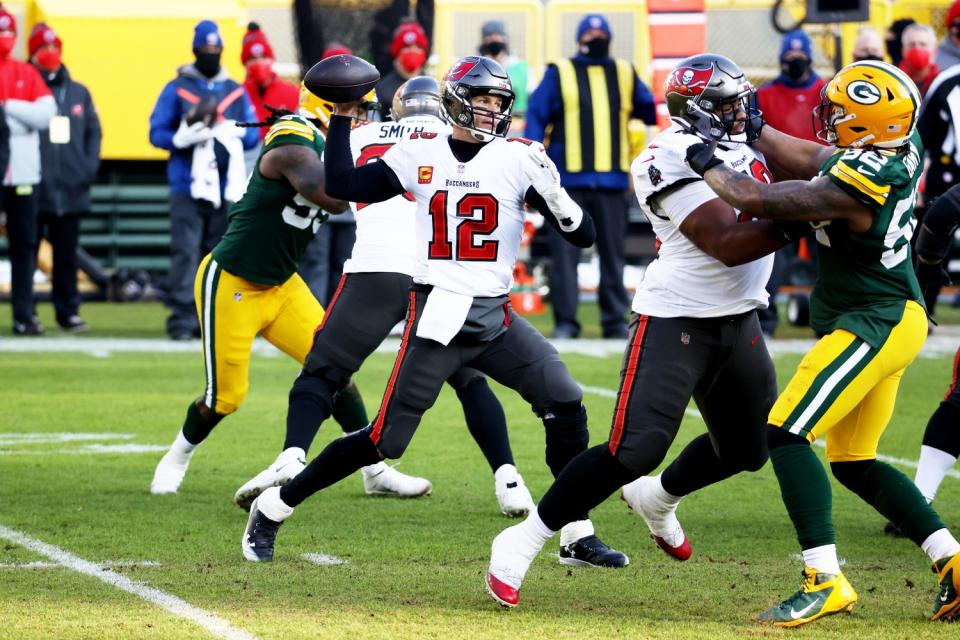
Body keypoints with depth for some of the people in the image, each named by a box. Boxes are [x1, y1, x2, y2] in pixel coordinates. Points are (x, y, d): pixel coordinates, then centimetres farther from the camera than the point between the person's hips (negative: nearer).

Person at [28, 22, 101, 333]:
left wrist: (89, 167, 3)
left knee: (66, 254, 6)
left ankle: (68, 310, 10)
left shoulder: (78, 93, 13)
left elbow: (93, 132, 16)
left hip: (71, 190, 3)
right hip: (34, 190, -3)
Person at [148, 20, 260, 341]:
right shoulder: (177, 89, 6)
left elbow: (252, 134, 11)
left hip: (226, 188, 3)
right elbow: (157, 132, 1)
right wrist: (181, 138, -18)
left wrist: (233, 133, -10)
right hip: (188, 186, -3)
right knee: (186, 252, -10)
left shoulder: (236, 92, 15)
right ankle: (182, 319, -10)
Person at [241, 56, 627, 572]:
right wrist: (340, 117, 1)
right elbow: (341, 186, 2)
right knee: (384, 441, -3)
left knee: (565, 405, -12)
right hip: (435, 317, -2)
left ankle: (578, 537, -1)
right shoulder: (420, 155, 0)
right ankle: (273, 508, 11)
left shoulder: (517, 159, -1)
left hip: (495, 318, 2)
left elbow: (582, 235, -3)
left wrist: (551, 192, -21)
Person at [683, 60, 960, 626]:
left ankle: (826, 581, -19)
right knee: (854, 462, 17)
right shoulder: (903, 148, 0)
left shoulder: (853, 190, -26)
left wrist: (709, 164, -1)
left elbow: (755, 200, -18)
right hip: (897, 318, 10)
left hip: (872, 326, -10)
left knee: (787, 435, -15)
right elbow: (810, 163, 14)